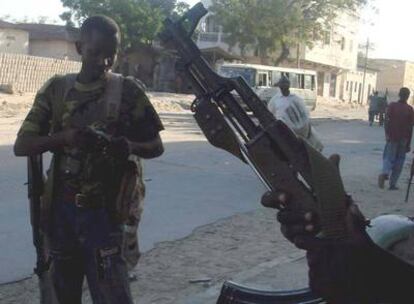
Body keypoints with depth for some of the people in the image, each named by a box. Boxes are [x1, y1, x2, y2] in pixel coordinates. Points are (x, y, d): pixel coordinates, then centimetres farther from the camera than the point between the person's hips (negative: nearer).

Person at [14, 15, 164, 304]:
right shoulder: (56, 89, 4)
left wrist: (130, 146, -19)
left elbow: (156, 147, 4)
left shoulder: (128, 90, -2)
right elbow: (21, 146, 0)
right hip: (61, 210, 3)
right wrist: (64, 137, -20)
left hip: (105, 211, -3)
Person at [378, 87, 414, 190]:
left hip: (392, 137, 0)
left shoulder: (392, 106, 0)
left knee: (389, 157, 8)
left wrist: (387, 133, -16)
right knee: (399, 160, 8)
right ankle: (393, 184, 6)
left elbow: (387, 120, -13)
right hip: (404, 139, 0)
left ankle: (385, 173, -23)